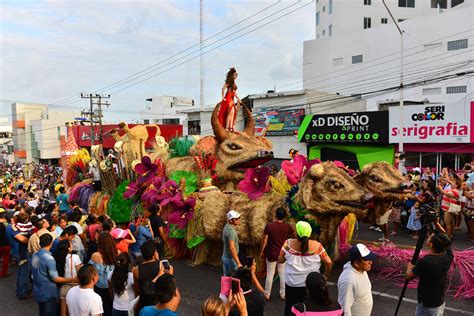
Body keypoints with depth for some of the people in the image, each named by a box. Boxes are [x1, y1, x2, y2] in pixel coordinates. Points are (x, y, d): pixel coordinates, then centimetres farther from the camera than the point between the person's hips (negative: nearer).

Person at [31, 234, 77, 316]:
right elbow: (55, 278, -22)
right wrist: (71, 280, -14)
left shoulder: (34, 256, -1)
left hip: (38, 292, 7)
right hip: (49, 294, -7)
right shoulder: (49, 258, -24)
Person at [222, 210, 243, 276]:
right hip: (230, 259, -10)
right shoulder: (231, 231, -25)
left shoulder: (227, 227, 5)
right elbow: (232, 248, -31)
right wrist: (238, 263, -30)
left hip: (226, 257, 10)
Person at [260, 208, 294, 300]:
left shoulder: (269, 226, -15)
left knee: (270, 274, 10)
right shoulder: (287, 227, -9)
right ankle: (283, 294, 20)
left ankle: (267, 294, 19)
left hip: (271, 254, -1)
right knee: (283, 274, 12)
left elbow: (264, 240, -9)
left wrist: (262, 251, 4)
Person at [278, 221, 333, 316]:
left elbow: (280, 260, -5)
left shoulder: (288, 243, -15)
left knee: (289, 307, 20)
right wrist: (325, 277, 3)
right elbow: (329, 263, -12)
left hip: (291, 283, 0)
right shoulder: (316, 245, -15)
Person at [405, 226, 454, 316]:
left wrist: (409, 267, 7)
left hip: (426, 306, -6)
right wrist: (437, 223, 5)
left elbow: (409, 276, -12)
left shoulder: (424, 262, -30)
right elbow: (444, 239, 9)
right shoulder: (448, 256, -14)